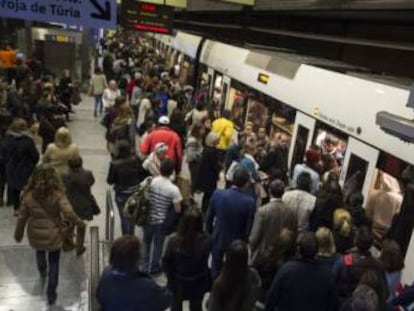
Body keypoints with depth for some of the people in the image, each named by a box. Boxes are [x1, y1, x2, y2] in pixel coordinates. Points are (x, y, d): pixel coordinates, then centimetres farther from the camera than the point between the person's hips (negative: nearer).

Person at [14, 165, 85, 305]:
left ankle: (42, 272, 64)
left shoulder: (29, 196, -13)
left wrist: (18, 233, 11)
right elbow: (69, 214, -30)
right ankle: (51, 294, 25)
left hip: (35, 236, 3)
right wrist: (80, 224, -14)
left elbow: (22, 217, -5)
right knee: (54, 263, 17)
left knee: (40, 252, 36)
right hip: (53, 236, -3)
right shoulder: (57, 195, -21)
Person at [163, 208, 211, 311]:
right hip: (198, 283, 0)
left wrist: (170, 275, 3)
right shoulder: (206, 241, -27)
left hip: (177, 282, 0)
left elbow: (166, 262, -15)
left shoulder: (174, 241, -26)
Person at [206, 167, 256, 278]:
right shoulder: (250, 202, -25)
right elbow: (248, 227, -16)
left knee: (215, 272, 24)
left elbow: (208, 218, -6)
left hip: (218, 240, 2)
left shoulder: (217, 194, -18)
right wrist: (244, 241, 4)